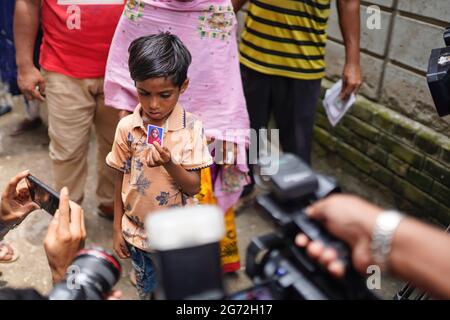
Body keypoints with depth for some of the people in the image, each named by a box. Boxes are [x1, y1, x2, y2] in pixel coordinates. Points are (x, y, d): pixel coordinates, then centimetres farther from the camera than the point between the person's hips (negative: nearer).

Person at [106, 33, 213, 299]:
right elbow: (121, 180, 1)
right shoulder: (126, 127, -10)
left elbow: (194, 187, -14)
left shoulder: (191, 128, -16)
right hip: (138, 232, 2)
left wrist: (169, 163, -32)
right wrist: (118, 229, 5)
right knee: (148, 290, 21)